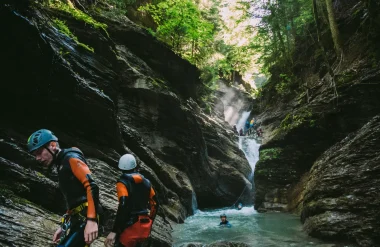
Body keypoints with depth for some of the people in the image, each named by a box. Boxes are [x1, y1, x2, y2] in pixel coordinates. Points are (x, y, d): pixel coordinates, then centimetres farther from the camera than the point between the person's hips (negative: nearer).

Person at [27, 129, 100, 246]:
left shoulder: (71, 158, -6)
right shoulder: (62, 166, 23)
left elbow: (92, 187, -20)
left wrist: (91, 220, -27)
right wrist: (63, 226, 25)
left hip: (85, 217, -10)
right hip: (77, 218, 10)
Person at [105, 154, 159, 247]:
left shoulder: (123, 182, -8)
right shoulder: (146, 182, 10)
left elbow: (123, 206, -21)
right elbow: (155, 204, 14)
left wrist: (114, 231, -20)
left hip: (131, 226, -6)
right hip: (145, 226, 7)